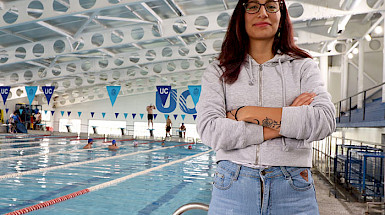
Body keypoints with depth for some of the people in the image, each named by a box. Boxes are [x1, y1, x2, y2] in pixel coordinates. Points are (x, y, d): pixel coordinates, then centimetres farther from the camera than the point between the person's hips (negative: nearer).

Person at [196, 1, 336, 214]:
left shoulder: (303, 66, 7)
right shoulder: (218, 71, 5)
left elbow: (325, 121, -9)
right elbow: (209, 130, -9)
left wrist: (246, 113, -11)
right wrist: (286, 123, -11)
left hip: (293, 189, 1)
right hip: (233, 187, 0)